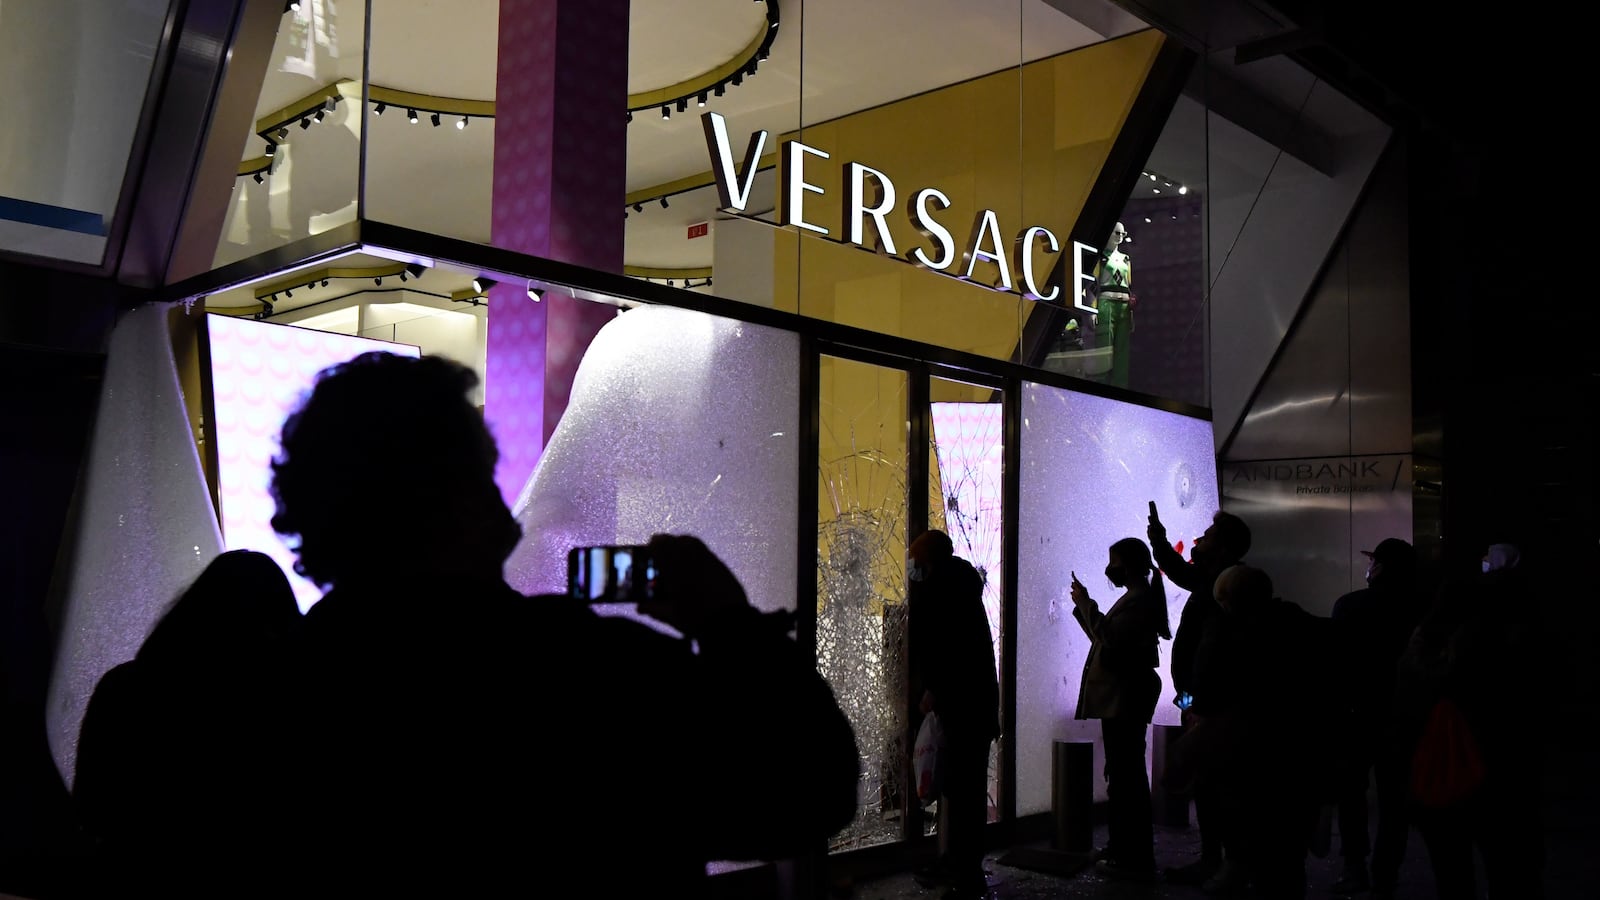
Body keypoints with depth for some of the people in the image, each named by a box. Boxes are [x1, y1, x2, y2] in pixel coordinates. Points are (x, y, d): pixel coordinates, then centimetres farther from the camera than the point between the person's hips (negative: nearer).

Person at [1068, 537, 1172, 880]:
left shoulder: (1141, 599, -15)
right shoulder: (1135, 597, 19)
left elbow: (1111, 637, -27)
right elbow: (1106, 638, 19)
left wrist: (1085, 603, -19)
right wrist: (1083, 606, 14)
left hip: (1125, 701, -11)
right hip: (1120, 700, 11)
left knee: (1126, 777, -9)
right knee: (1123, 776, 15)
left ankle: (1134, 858, -5)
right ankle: (1125, 850, 23)